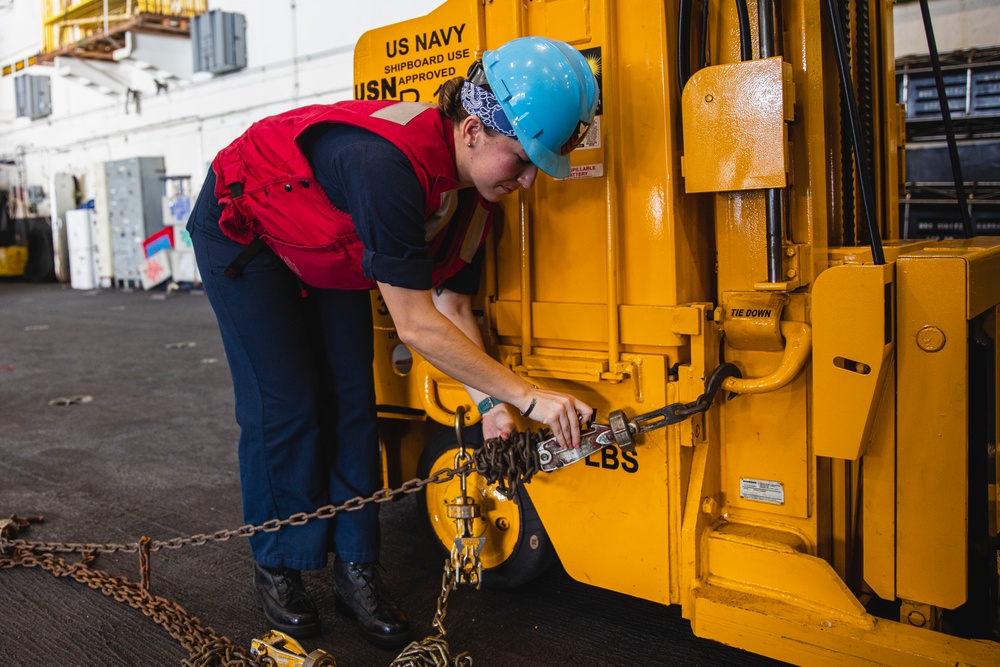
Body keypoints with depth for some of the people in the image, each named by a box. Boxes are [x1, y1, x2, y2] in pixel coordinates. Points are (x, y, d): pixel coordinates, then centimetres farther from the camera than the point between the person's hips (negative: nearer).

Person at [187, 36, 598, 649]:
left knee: (351, 401, 0)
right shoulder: (389, 165, -42)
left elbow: (453, 307, -10)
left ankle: (356, 569, 10)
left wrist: (489, 403, -23)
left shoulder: (475, 196, -16)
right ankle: (276, 568, 11)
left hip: (325, 253, 7)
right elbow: (415, 326, -40)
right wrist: (528, 397, -37)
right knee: (285, 402, -9)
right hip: (243, 232, -7)